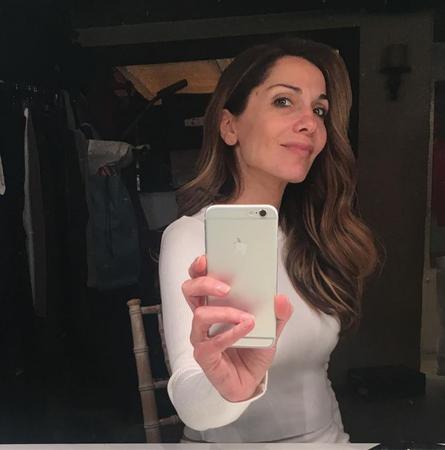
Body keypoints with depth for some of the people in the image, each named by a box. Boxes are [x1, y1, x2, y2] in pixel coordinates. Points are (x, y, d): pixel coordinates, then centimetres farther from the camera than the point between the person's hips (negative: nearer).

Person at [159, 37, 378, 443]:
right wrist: (227, 390, -46)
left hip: (328, 435, 5)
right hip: (237, 439, -4)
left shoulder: (312, 235, -1)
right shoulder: (191, 236, -17)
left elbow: (311, 363, 4)